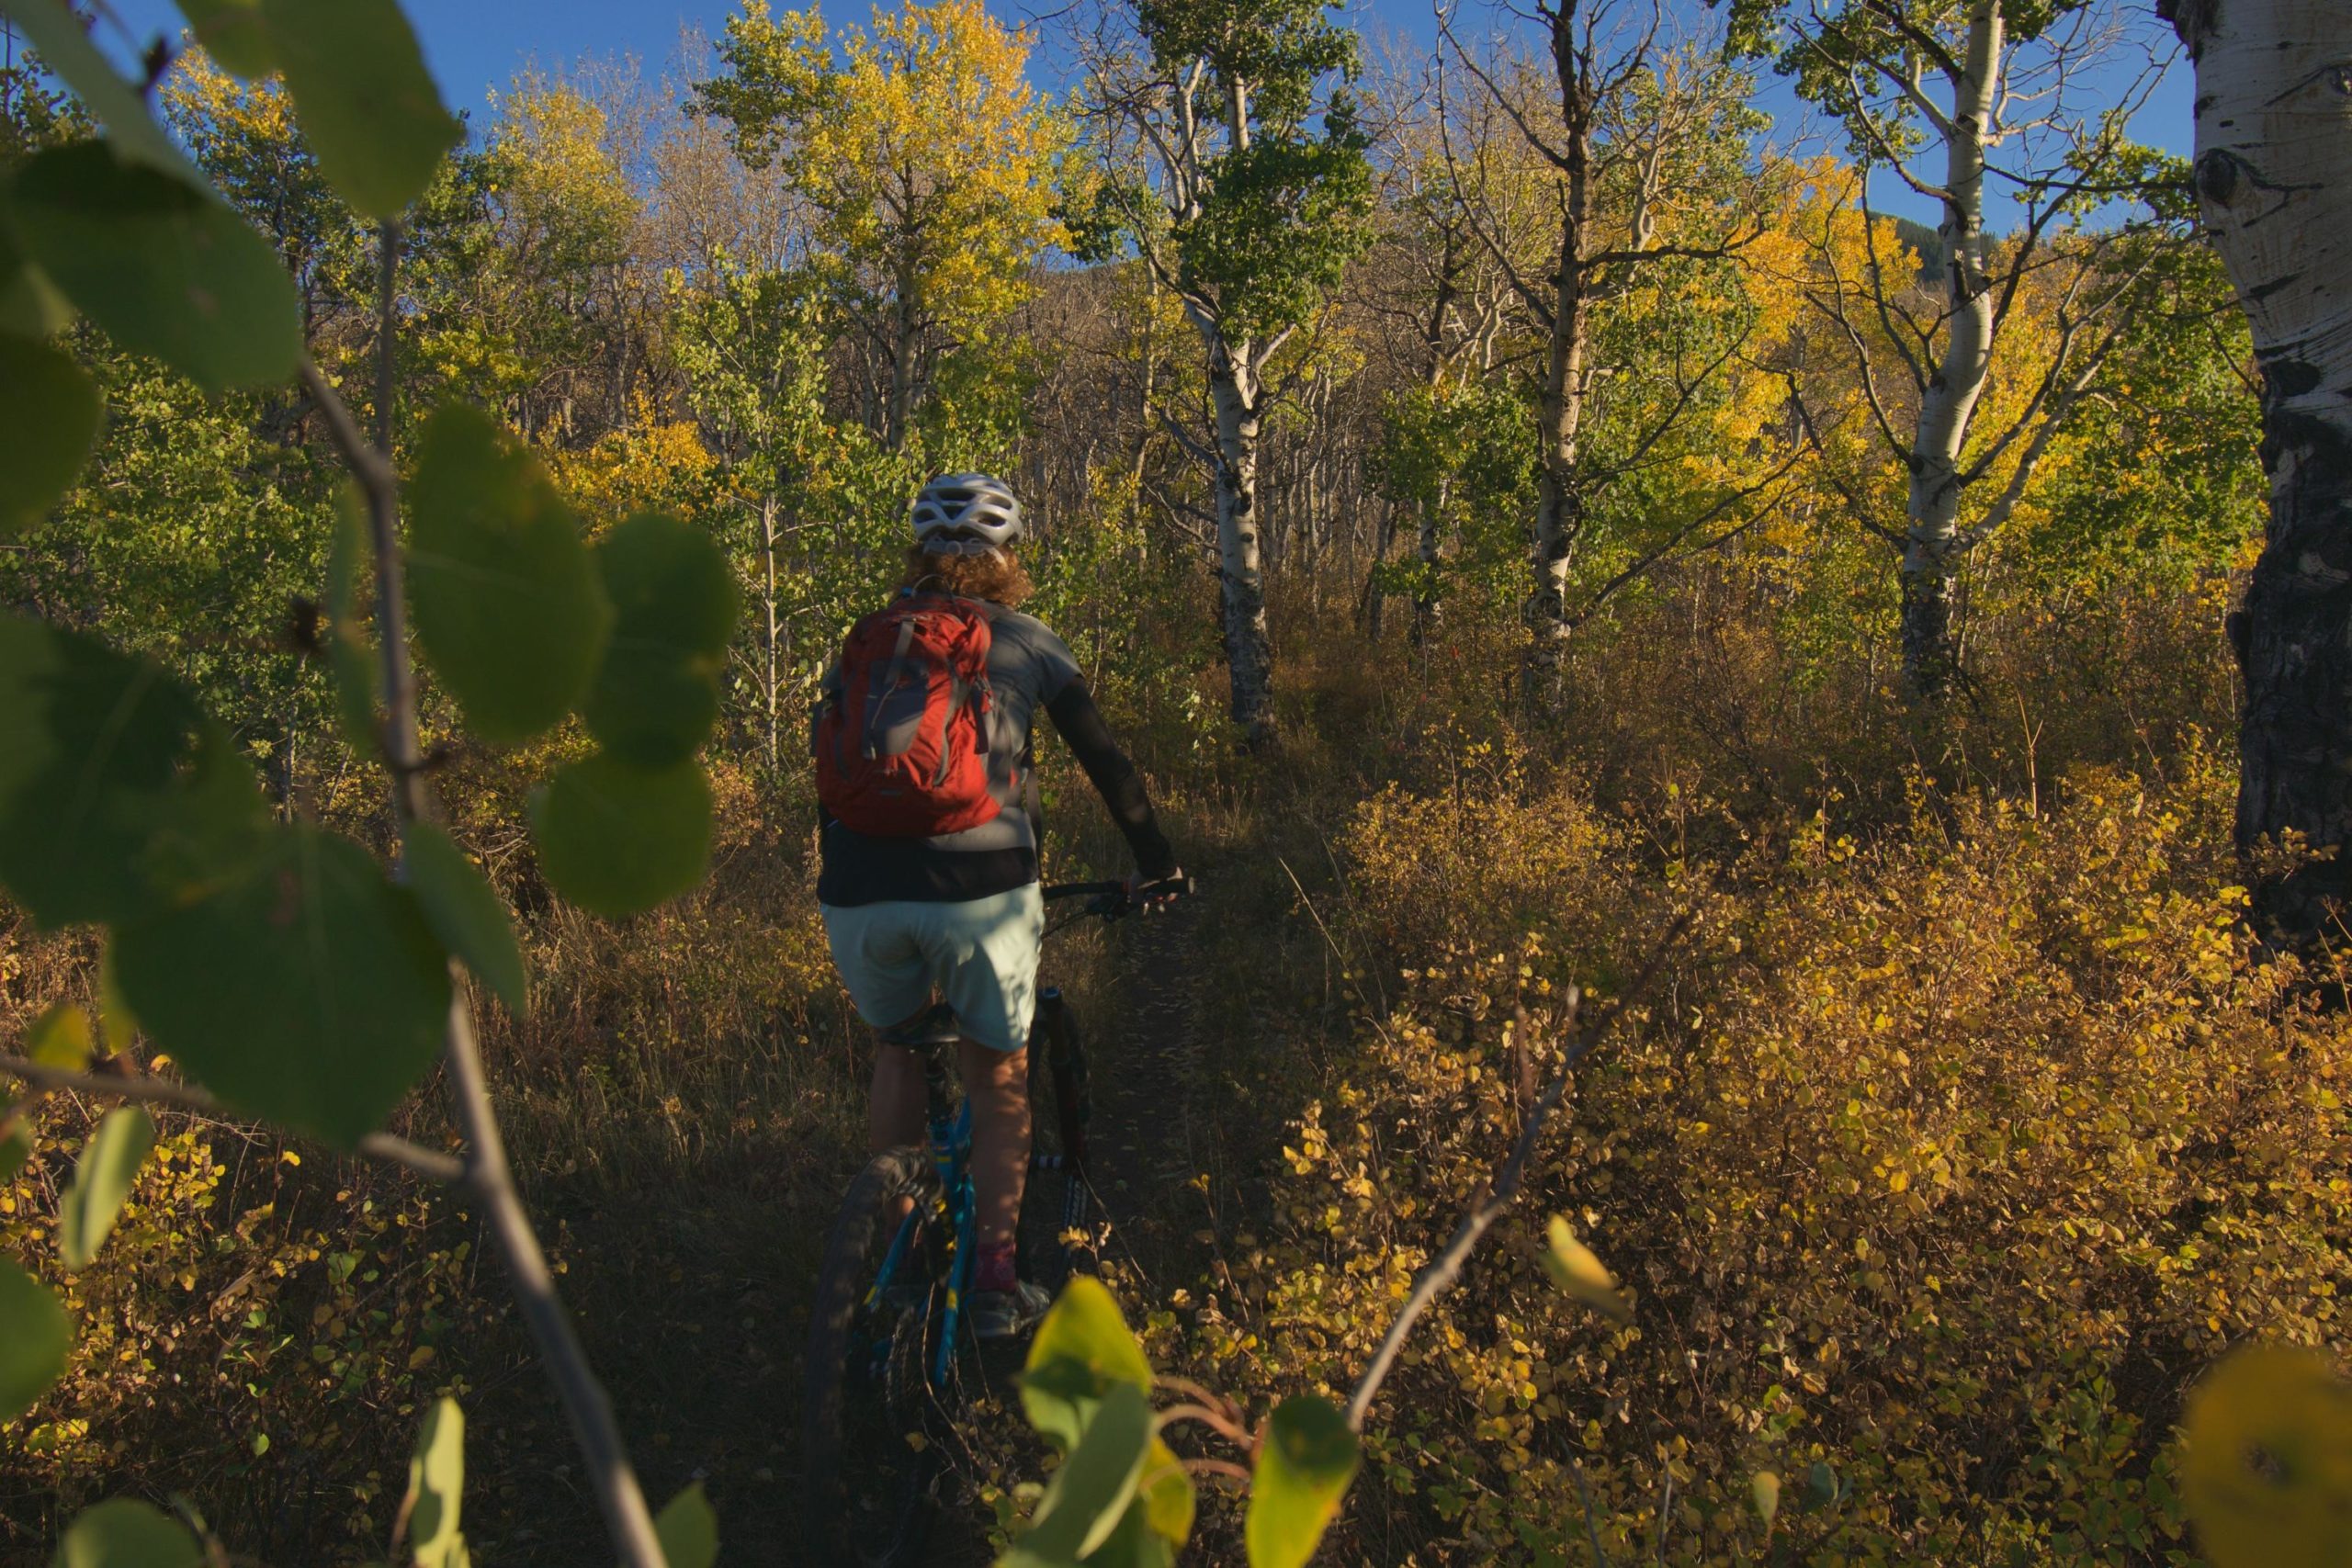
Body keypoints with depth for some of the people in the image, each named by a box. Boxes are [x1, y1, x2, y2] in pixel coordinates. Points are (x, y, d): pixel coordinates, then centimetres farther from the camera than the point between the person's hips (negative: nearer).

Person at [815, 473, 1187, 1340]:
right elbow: (1104, 759, 17)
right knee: (998, 1076, 18)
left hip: (859, 895, 3)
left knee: (896, 1052, 28)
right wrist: (1156, 862, 28)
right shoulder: (1026, 640, 14)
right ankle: (996, 1277, 15)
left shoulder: (863, 643, 20)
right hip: (980, 888, -2)